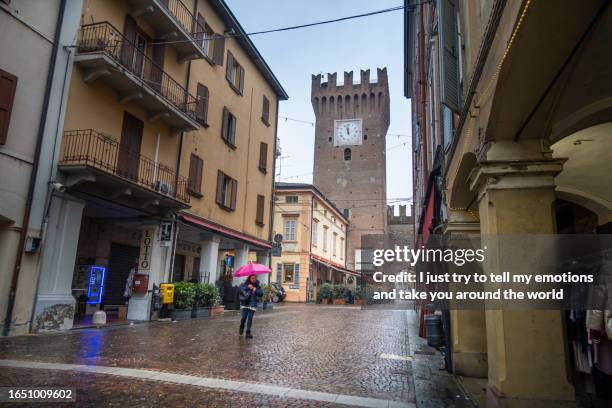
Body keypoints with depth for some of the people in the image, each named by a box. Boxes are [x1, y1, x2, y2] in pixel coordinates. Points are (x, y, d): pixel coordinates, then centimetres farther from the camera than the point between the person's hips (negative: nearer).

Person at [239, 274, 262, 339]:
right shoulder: (245, 284, 2)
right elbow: (240, 289, -9)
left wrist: (255, 290, -14)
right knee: (244, 317, -4)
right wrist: (247, 287, -19)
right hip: (245, 304, -1)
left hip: (252, 304, 1)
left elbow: (261, 294, -2)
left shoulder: (257, 285, 5)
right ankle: (241, 328, 26)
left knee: (250, 318, -1)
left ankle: (248, 333, 7)